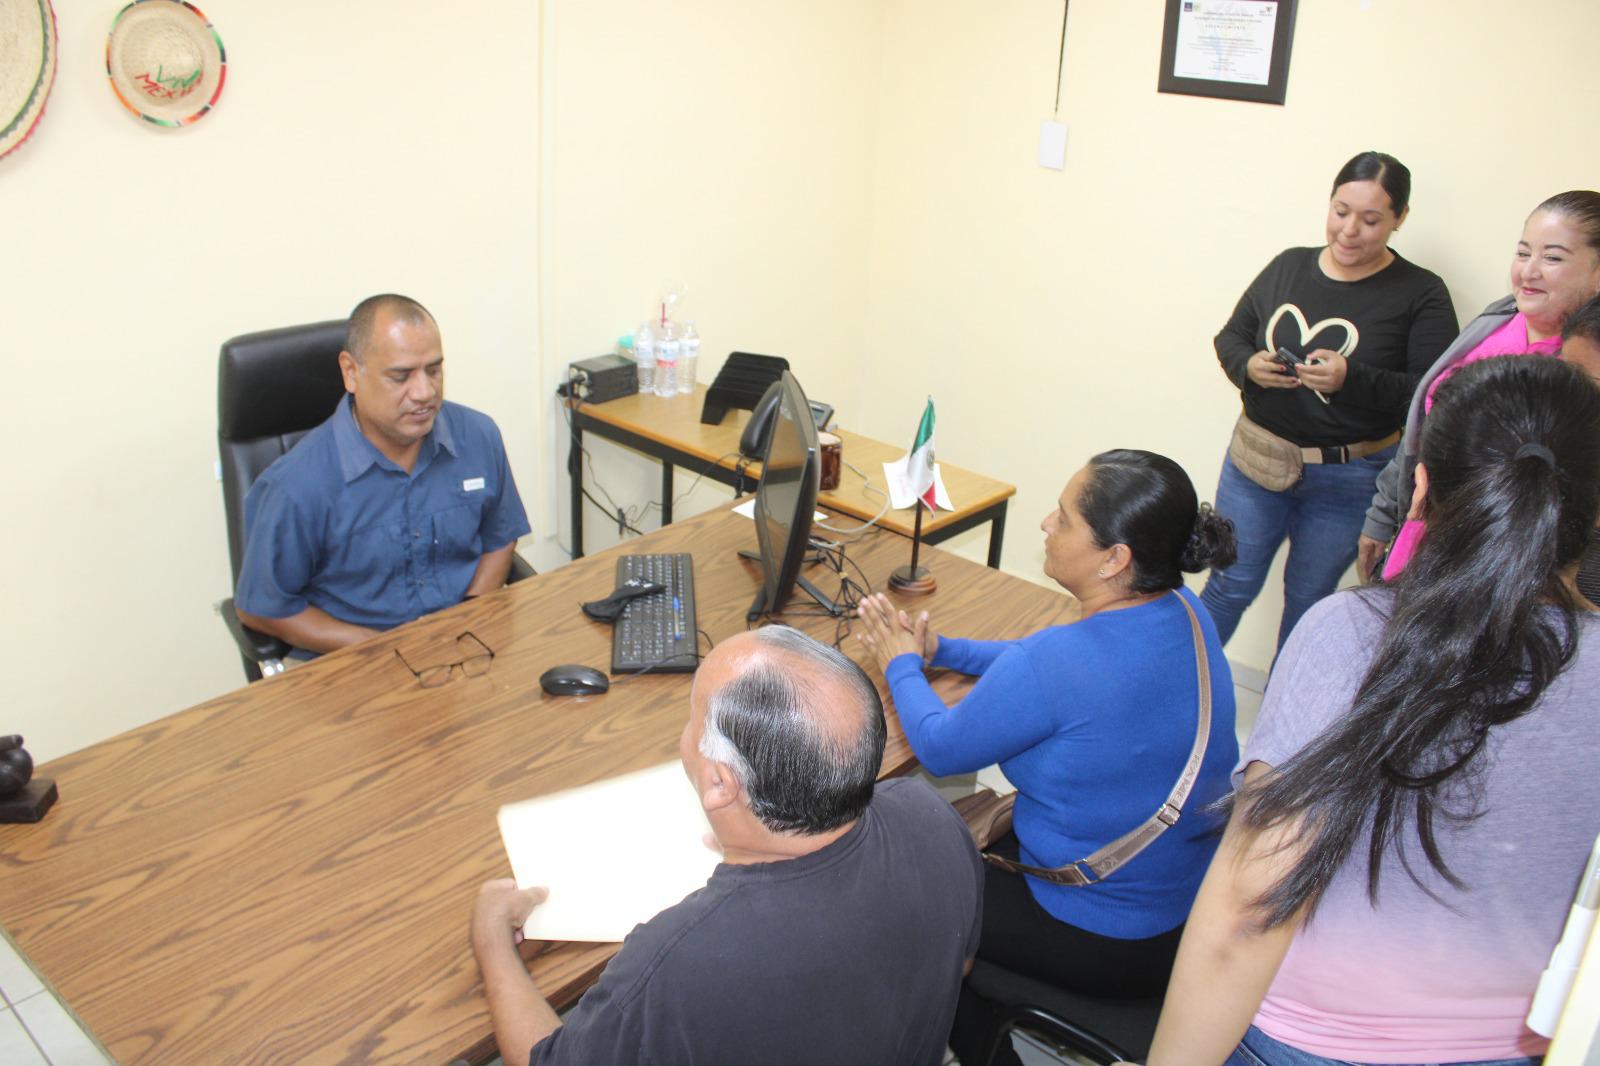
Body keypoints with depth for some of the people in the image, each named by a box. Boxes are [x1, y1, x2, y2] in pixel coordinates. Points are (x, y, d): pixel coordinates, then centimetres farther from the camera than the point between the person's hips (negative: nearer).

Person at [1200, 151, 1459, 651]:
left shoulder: (1422, 295, -8)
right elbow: (1229, 337, 9)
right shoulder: (1289, 265, 3)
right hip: (1256, 460, 2)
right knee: (1230, 586, 12)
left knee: (1307, 602, 14)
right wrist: (1248, 365, -14)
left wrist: (1351, 380, -30)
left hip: (1348, 482, -2)